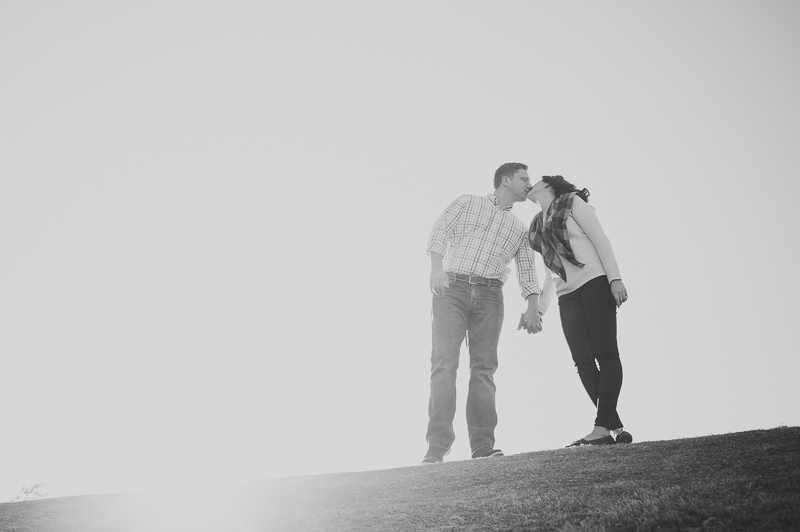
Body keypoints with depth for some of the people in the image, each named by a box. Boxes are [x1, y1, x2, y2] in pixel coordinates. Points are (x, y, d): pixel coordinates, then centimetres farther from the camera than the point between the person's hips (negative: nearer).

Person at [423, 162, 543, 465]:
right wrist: (437, 267, -15)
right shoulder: (467, 203, 15)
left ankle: (483, 445, -4)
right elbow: (440, 231, 2)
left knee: (484, 368, -4)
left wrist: (532, 308, 1)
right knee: (444, 362, -13)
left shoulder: (520, 229, 24)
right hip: (452, 288, -3)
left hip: (489, 295, 4)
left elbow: (527, 272, 16)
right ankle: (437, 446, -18)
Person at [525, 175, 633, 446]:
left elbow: (600, 239, -4)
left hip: (594, 283, -6)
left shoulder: (572, 202, 5)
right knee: (583, 360, -6)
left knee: (605, 352, -12)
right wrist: (539, 309, 18)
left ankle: (602, 427, -19)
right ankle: (615, 427, -5)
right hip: (567, 295, 6)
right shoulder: (537, 226, 22)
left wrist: (615, 278, -15)